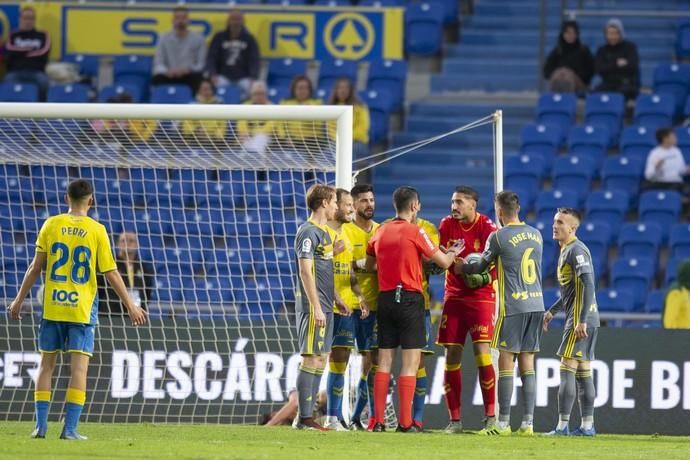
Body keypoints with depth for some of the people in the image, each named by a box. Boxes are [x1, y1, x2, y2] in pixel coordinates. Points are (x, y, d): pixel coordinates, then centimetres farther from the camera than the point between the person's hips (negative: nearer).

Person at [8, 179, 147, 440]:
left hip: (52, 307, 2)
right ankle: (70, 429, -8)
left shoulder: (51, 225, 1)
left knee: (46, 365, 10)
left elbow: (36, 267, 2)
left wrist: (19, 300, 12)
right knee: (79, 367, -1)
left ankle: (41, 425, 7)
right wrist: (130, 307, 6)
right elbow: (111, 274, -2)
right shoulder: (96, 231, -3)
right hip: (82, 308, -2)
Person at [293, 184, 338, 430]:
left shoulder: (324, 232, 17)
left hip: (325, 306, 10)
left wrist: (335, 298, 22)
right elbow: (305, 271, -17)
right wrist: (316, 307, -20)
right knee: (311, 359, -9)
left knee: (321, 358, 9)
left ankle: (307, 416, 12)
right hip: (314, 307, -10)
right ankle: (304, 417, -8)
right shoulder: (308, 232, -12)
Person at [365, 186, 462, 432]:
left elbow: (369, 266, 22)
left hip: (385, 298, 5)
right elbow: (444, 262, -2)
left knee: (384, 362, 7)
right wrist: (452, 253, 20)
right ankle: (405, 422, -8)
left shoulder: (380, 232, 8)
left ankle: (378, 421, 4)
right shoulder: (415, 232, -8)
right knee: (410, 363, -3)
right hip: (409, 299, -5)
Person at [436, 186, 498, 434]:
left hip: (481, 295, -4)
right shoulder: (447, 225, 3)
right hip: (454, 295, 4)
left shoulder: (487, 227, -8)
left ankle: (491, 414, -9)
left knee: (482, 353, -13)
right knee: (451, 356, 1)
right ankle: (454, 419, 6)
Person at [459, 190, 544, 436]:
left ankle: (503, 423, -2)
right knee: (527, 363, 7)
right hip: (536, 304, 5)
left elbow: (482, 266, 6)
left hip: (512, 307, -5)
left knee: (506, 363, -1)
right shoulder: (535, 235, 10)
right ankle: (528, 423, 3)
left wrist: (463, 267, 28)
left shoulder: (498, 237, -7)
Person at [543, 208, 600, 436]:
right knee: (583, 372, 11)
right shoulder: (566, 250, 18)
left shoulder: (576, 250, -13)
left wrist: (581, 321, -25)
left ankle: (562, 426, -11)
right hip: (583, 319, 10)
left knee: (567, 369, -10)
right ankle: (587, 425, 14)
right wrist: (553, 311, 28)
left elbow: (588, 285, -22)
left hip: (581, 320, -10)